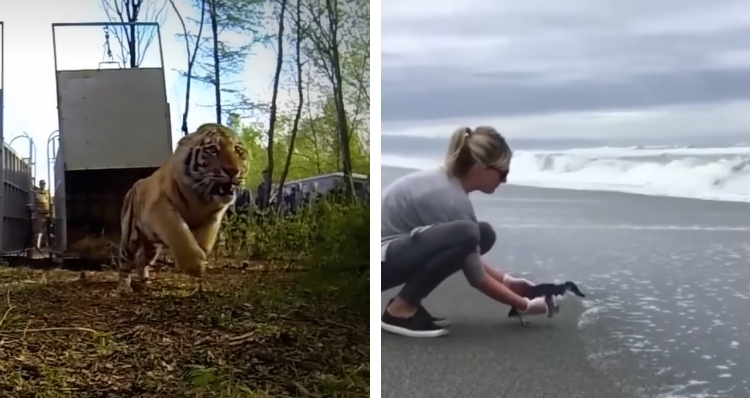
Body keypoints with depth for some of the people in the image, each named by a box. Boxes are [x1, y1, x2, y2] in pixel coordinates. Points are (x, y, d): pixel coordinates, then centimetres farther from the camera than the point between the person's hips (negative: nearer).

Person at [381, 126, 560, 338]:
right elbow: (477, 277, -13)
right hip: (378, 259, -10)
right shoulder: (451, 199, -20)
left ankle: (406, 301, 6)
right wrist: (525, 305, -3)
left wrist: (506, 280, 14)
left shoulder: (445, 182, 7)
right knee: (465, 234, -28)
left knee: (484, 234, 4)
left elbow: (469, 255, 20)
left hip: (391, 253, 10)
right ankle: (400, 310, -15)